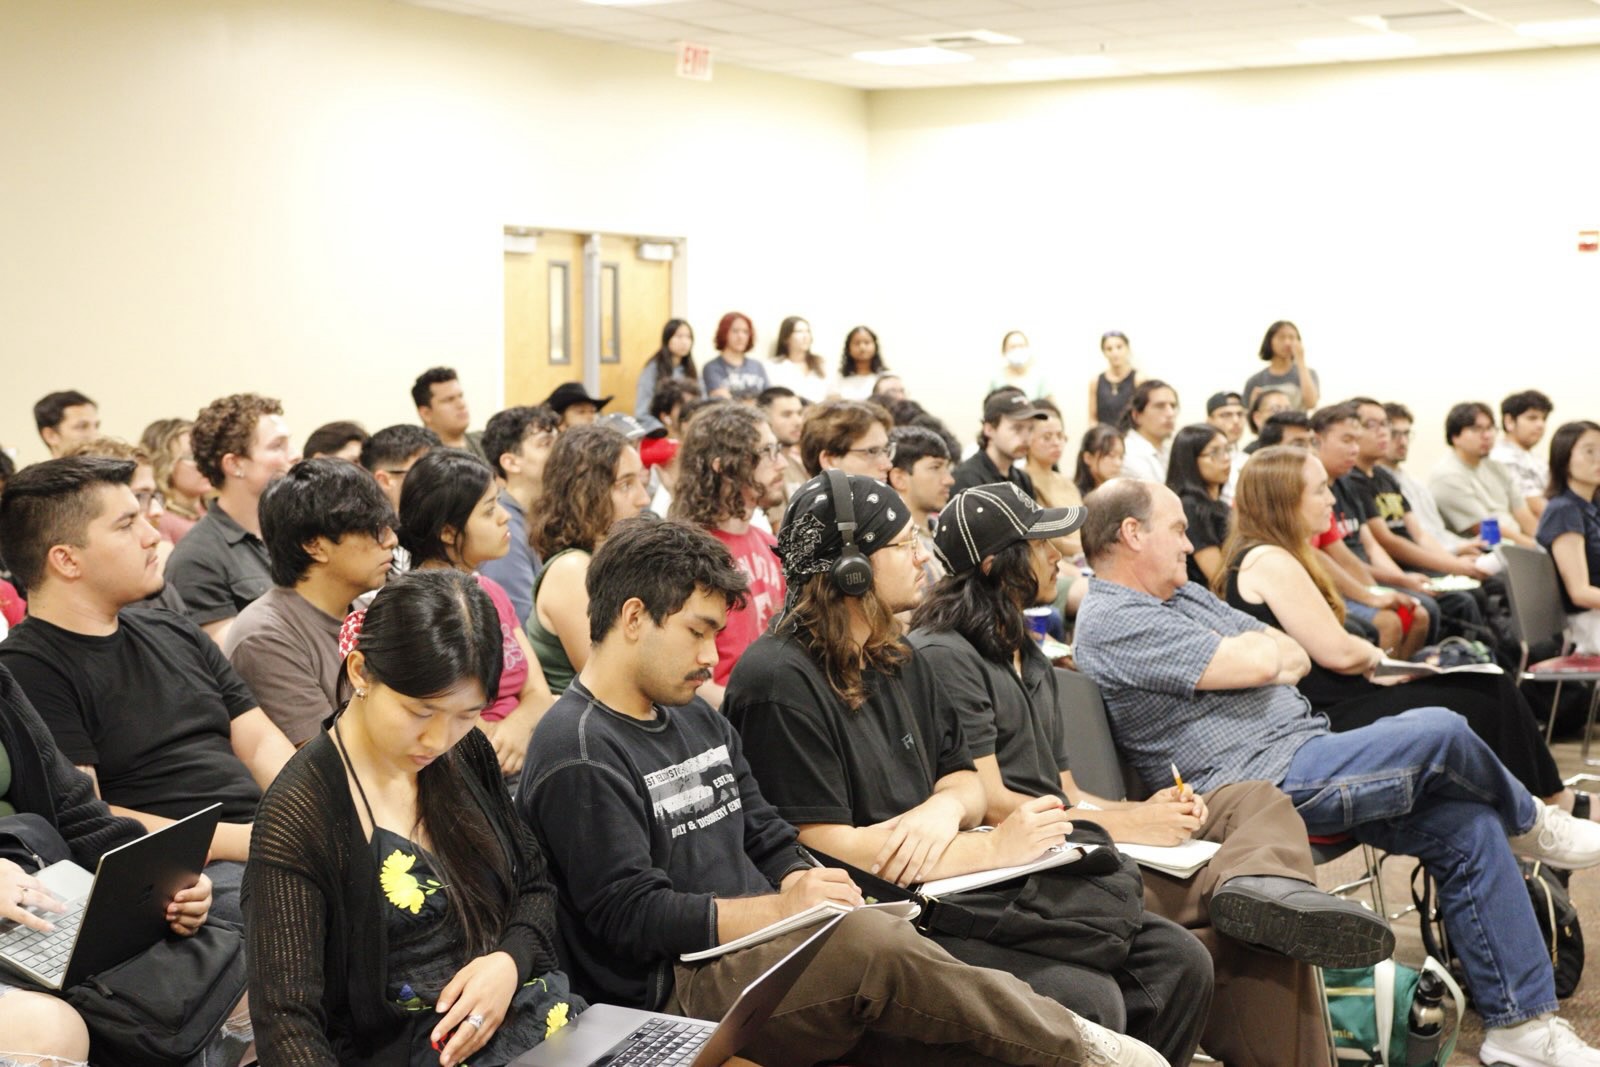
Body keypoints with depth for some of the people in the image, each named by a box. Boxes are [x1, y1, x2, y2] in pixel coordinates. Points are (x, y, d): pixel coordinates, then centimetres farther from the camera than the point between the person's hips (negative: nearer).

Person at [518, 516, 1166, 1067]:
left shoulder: (696, 719, 19)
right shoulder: (578, 756, -9)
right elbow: (630, 916, -16)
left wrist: (810, 887, -4)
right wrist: (782, 910, -19)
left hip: (763, 958, 8)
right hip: (674, 995, -8)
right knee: (864, 941, -31)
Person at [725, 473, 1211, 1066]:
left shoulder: (901, 661, 15)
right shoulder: (781, 682, -13)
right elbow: (821, 844, -18)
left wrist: (946, 806, -9)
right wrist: (992, 848, -14)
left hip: (950, 884, 9)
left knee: (1179, 963, -3)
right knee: (1086, 1000, -25)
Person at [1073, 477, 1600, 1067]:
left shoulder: (1181, 593, 20)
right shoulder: (1112, 622, -12)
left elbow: (1296, 657, 17)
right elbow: (1258, 662, -19)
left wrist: (1262, 654, -5)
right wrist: (1261, 647, 4)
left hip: (1305, 757, 10)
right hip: (1261, 783, -10)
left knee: (1469, 827, -3)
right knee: (1438, 731, -20)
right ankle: (1528, 823, 14)